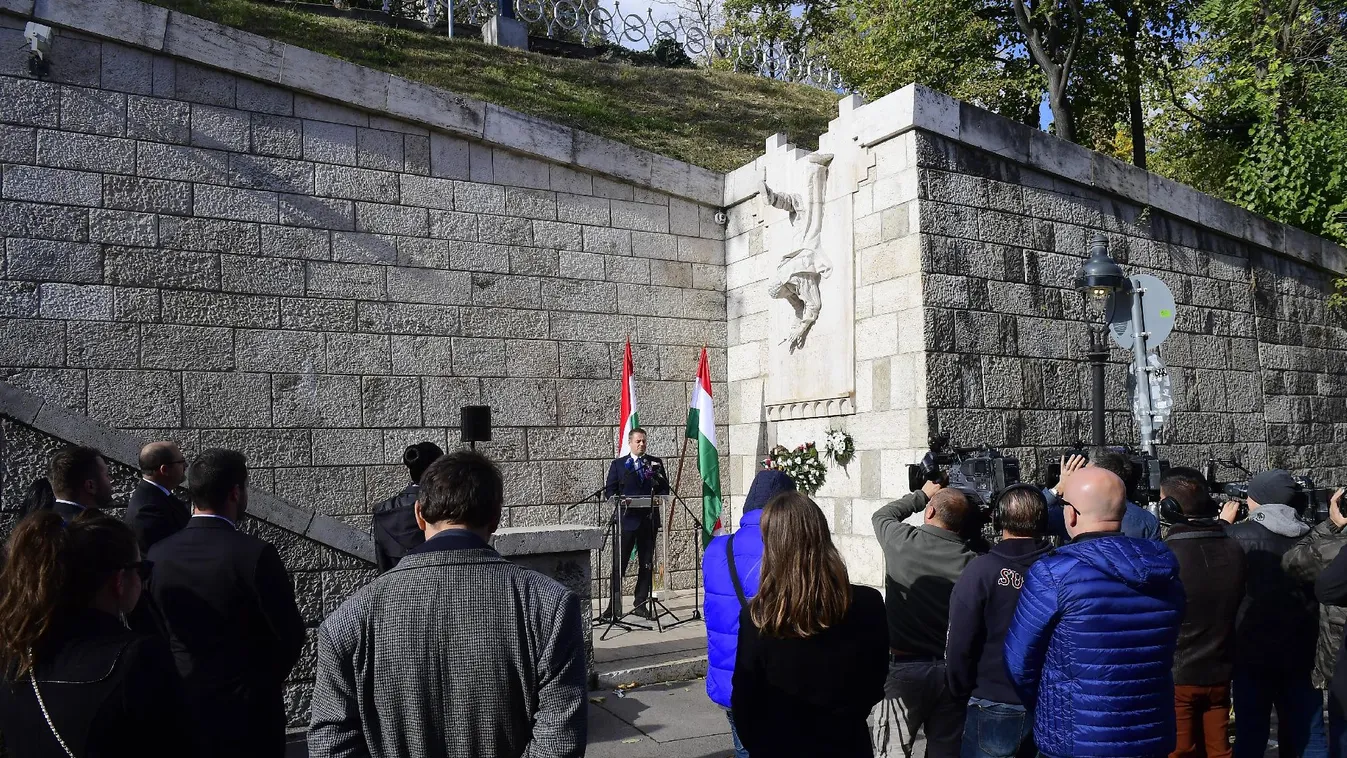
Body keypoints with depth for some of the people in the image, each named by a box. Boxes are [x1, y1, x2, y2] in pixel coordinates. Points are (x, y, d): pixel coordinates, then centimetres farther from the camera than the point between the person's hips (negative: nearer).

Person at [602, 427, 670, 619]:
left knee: (647, 564, 6)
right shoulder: (618, 464, 7)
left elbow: (665, 488, 11)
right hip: (627, 519, -2)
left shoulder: (656, 463, 12)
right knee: (620, 563, -2)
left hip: (649, 519, 2)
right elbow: (609, 491, 4)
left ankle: (641, 604, 14)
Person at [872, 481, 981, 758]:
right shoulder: (972, 563, -8)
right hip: (952, 671, 2)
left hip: (904, 666, -2)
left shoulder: (902, 541, -9)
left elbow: (881, 515, 14)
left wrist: (922, 495, 25)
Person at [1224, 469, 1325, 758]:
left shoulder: (1239, 535, -14)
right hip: (1301, 654, 4)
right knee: (1307, 735, 15)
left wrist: (1224, 525, 7)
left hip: (1254, 652, -4)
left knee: (1250, 735, 7)